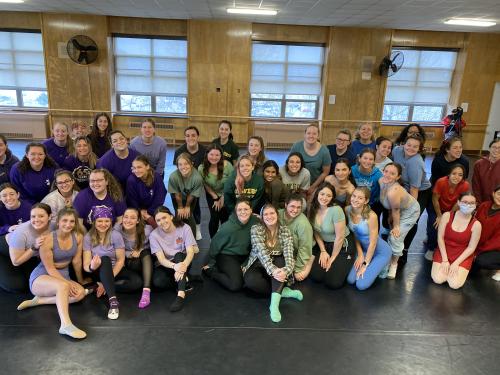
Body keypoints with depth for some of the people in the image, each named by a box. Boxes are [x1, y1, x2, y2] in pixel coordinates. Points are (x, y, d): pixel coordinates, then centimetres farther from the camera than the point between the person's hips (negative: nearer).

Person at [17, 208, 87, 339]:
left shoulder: (78, 237, -6)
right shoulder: (48, 240, -17)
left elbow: (76, 261, 2)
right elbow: (50, 268, -17)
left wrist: (81, 281, 8)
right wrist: (67, 283, -26)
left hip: (63, 276, 5)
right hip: (41, 277, -5)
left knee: (81, 292, -25)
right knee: (63, 286, -37)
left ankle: (38, 300, -16)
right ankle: (66, 325, -49)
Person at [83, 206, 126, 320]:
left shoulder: (116, 235, -10)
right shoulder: (88, 237, -7)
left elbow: (121, 260, -10)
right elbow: (86, 265, -12)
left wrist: (107, 282, -20)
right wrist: (92, 267, -39)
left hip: (114, 271, 1)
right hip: (97, 273, 0)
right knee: (105, 259, -36)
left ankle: (95, 288, -25)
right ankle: (113, 300, -46)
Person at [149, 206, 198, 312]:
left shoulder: (184, 228, -11)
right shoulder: (154, 235, -11)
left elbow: (190, 251, -21)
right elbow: (161, 258, -20)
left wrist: (184, 265, -44)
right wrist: (174, 266, -43)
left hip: (183, 261, 0)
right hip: (166, 265, 0)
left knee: (179, 255, -35)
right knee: (157, 281, -32)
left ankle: (181, 294, -44)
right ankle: (184, 281, -10)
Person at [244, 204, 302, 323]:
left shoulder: (285, 230, -6)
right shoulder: (256, 229, -12)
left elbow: (289, 254, -19)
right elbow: (261, 252, -26)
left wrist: (286, 271, -41)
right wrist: (272, 270, -43)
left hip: (278, 264, 1)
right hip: (258, 265, -1)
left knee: (280, 261, -34)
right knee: (250, 281, -34)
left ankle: (274, 304, -42)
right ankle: (282, 291, -17)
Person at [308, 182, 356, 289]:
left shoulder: (336, 210, -26)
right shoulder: (313, 209, -9)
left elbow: (339, 238, -20)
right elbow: (316, 232, 4)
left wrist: (332, 258, -11)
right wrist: (323, 251, -2)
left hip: (343, 245, -5)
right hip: (325, 244, 5)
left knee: (333, 283, -13)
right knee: (315, 277, -7)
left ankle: (342, 264, 17)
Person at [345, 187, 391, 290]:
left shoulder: (371, 216, -30)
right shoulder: (348, 210, -13)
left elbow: (373, 243, -21)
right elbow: (354, 234, 0)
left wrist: (365, 264, -14)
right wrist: (360, 254, -3)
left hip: (381, 252, -5)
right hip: (364, 249, 6)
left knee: (361, 285, -11)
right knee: (350, 280, -4)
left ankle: (380, 266, 15)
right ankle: (373, 267, 21)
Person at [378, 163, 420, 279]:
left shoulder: (393, 192, -43)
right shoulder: (381, 181, -20)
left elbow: (396, 211, -26)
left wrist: (396, 226, -12)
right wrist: (390, 216, 5)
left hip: (410, 211, -7)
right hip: (398, 208, 7)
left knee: (396, 237, -6)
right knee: (390, 235, 17)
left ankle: (393, 264, 16)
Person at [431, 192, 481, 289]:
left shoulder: (476, 225, -13)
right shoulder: (447, 216, -11)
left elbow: (471, 248, -7)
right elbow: (440, 238, -8)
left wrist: (456, 263, -14)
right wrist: (445, 260, -12)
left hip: (463, 256, 0)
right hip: (444, 251, 1)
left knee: (455, 284, -17)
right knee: (438, 279, -16)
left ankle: (454, 268, 15)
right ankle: (446, 266, 16)